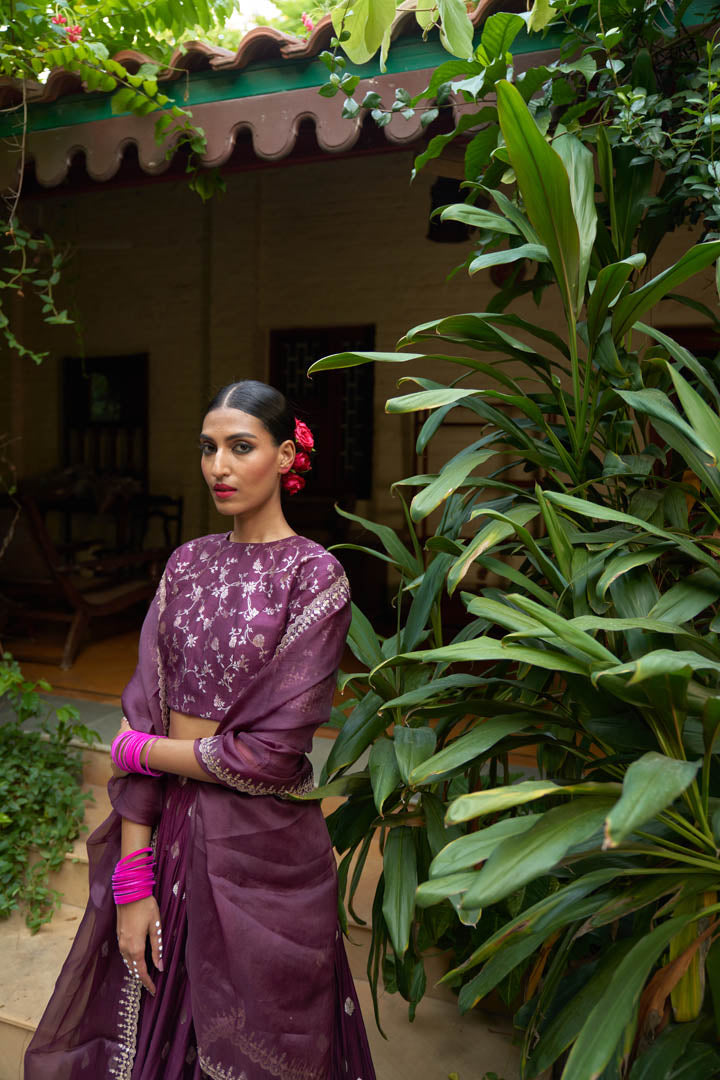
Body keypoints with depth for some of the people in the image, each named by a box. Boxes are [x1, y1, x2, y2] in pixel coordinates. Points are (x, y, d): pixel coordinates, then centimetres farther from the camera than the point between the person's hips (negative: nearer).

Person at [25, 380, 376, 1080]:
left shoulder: (314, 575, -12)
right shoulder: (187, 563, 3)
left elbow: (269, 752, -17)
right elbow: (144, 711, -2)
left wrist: (137, 750, -6)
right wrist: (131, 879, -7)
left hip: (260, 840, -4)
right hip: (166, 833, 5)